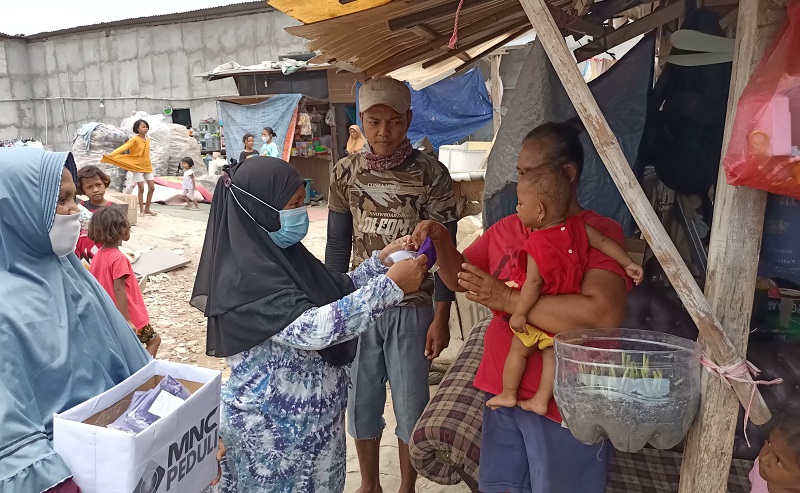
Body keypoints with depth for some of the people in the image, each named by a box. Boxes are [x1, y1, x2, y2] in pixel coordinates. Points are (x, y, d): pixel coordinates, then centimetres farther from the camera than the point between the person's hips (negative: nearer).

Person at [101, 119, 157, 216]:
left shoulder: (147, 139, 6)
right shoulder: (134, 139, -13)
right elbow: (123, 147, -25)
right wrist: (111, 154, -37)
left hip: (147, 167, 6)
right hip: (137, 167, -6)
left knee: (152, 188, 4)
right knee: (141, 188, -4)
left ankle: (147, 209, 16)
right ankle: (141, 210, 6)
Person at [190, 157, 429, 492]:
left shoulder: (281, 253, 2)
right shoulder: (245, 275, -25)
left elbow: (336, 291, 11)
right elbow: (312, 329, -35)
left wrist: (381, 260, -3)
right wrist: (392, 285, -33)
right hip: (273, 425, -8)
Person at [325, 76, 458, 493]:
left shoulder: (432, 175, -10)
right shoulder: (345, 173, -1)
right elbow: (338, 245, 6)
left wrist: (441, 318, -8)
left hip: (412, 309, -2)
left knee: (411, 405, 10)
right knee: (361, 401, 15)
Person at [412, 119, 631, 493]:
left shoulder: (601, 233, -14)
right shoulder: (506, 228, 5)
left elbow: (604, 317, -30)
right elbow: (459, 277, 17)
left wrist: (506, 298, -25)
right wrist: (440, 240, -4)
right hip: (502, 391, 6)